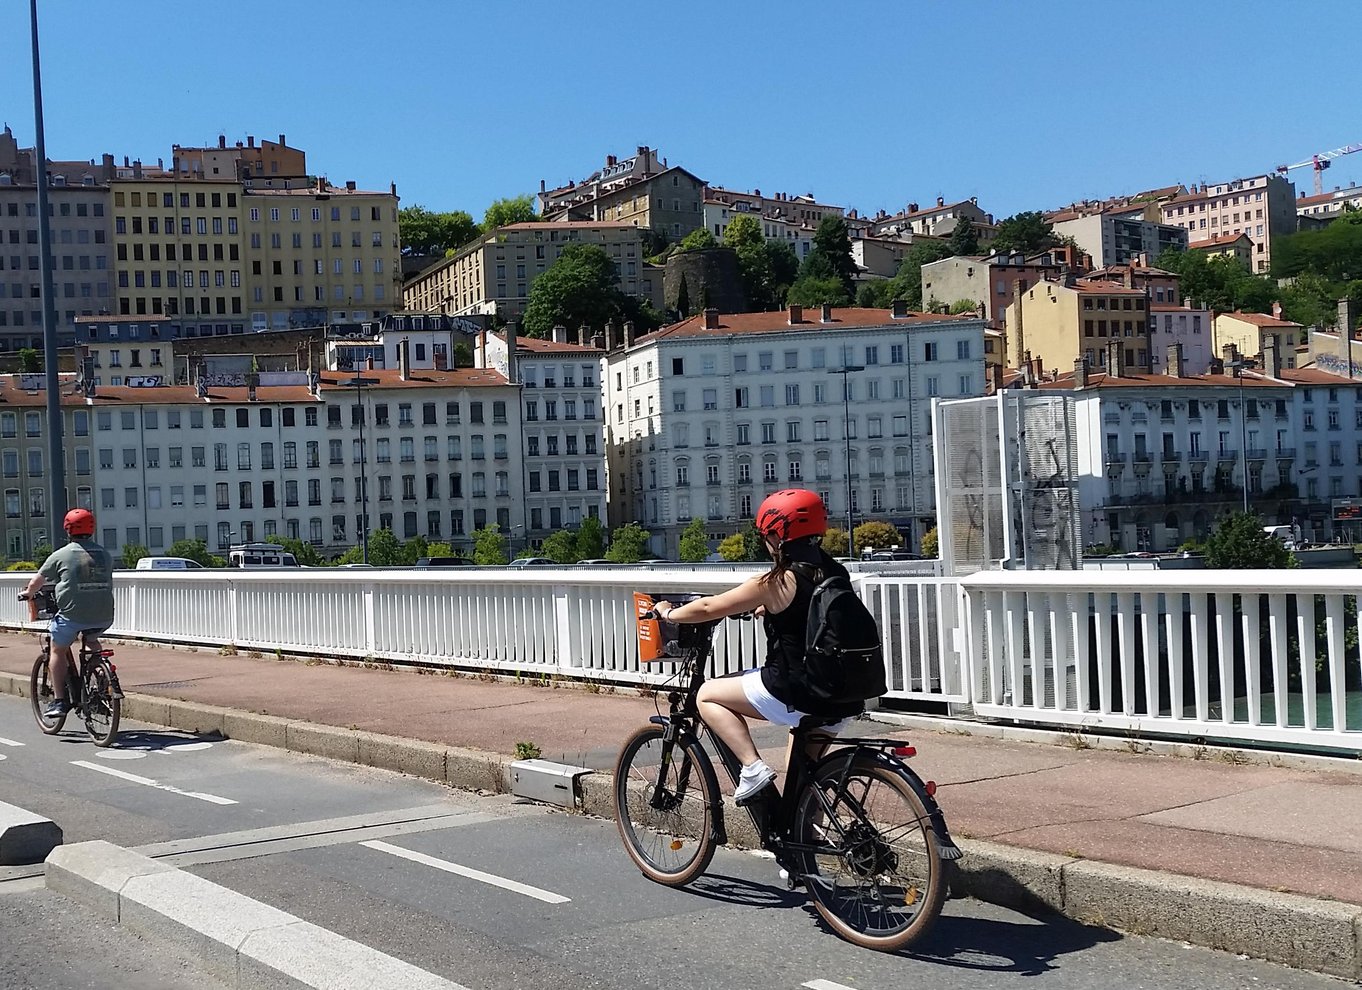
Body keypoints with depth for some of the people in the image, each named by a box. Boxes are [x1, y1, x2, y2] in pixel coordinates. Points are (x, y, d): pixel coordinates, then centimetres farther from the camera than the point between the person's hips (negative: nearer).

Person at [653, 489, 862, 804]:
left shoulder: (778, 583, -12)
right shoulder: (836, 573, 7)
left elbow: (709, 608, -3)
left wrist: (668, 613, 13)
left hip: (796, 695, -7)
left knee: (708, 695, 9)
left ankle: (753, 767, -5)